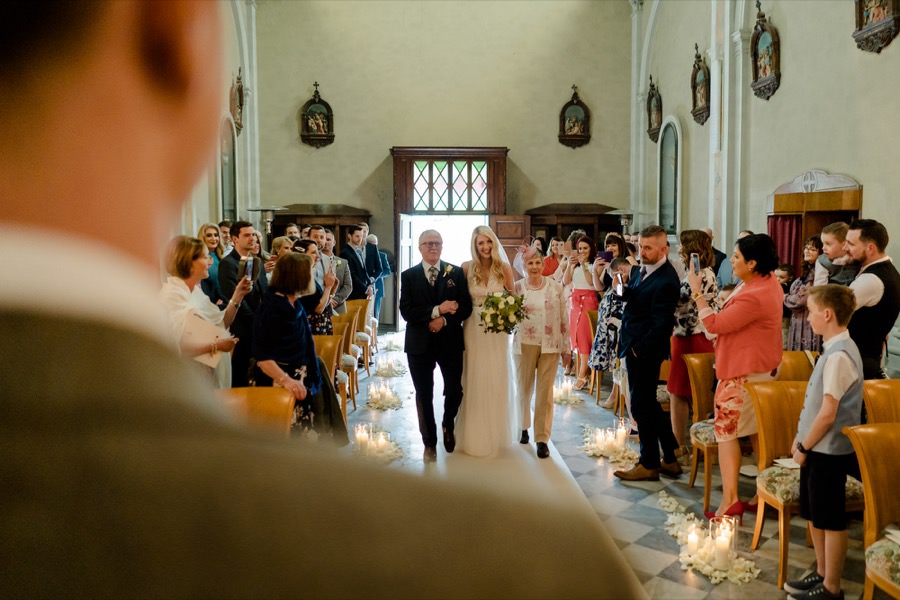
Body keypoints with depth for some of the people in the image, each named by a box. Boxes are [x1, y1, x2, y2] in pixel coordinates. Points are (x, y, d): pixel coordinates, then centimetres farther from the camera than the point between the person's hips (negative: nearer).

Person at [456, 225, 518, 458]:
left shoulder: (504, 268, -4)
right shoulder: (467, 268, -4)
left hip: (497, 331, 0)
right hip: (474, 329, 0)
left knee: (497, 381, 9)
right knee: (475, 381, 7)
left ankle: (496, 434, 27)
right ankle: (475, 436, 22)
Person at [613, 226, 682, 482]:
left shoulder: (666, 281, -21)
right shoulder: (646, 268, 6)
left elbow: (661, 323, -21)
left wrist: (639, 348, -15)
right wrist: (624, 289, -6)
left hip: (644, 349, -10)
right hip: (635, 346, 10)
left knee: (641, 405, 2)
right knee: (648, 403, 17)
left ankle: (649, 464, 18)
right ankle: (669, 458, 28)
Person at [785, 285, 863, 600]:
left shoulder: (839, 355, -22)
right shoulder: (835, 349, 8)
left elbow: (828, 413, -23)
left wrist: (804, 447, -13)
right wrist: (801, 439, 15)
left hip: (828, 451, -9)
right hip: (818, 448, 9)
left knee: (831, 520, 5)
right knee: (814, 515, 19)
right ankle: (822, 573, 33)